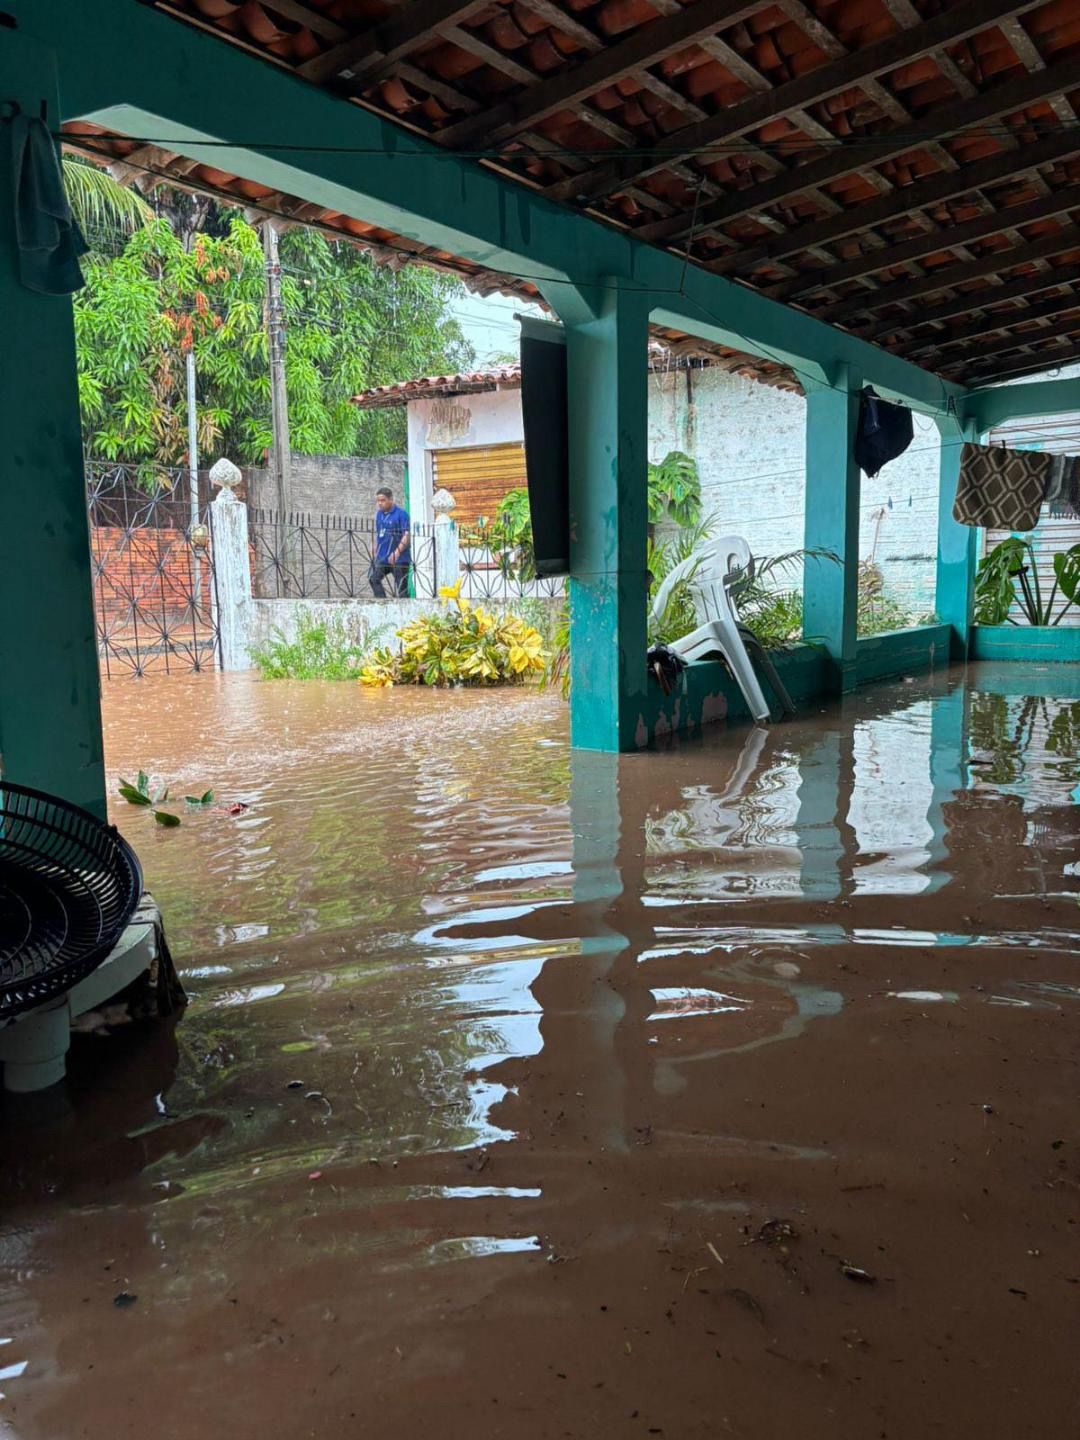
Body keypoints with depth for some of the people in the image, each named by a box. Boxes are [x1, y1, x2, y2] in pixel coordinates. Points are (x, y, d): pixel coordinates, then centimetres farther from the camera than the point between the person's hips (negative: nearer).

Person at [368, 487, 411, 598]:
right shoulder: (379, 514, 13)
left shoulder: (401, 514, -9)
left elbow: (407, 535, -15)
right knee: (373, 578, -2)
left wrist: (397, 552, -24)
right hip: (382, 558, 7)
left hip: (399, 559, -7)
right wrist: (375, 552, 15)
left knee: (400, 587, -3)